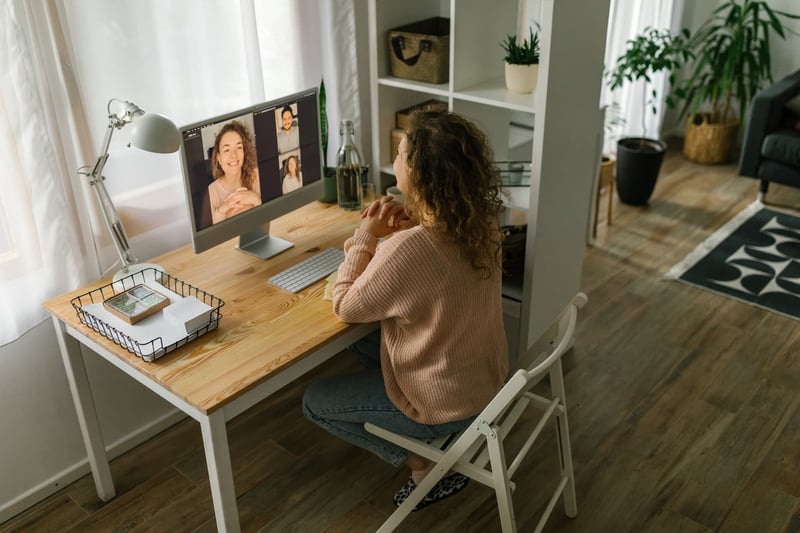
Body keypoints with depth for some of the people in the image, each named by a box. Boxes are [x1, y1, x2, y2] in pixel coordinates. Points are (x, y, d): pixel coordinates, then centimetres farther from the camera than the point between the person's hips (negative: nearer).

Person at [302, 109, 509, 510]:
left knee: (315, 403, 11)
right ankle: (430, 446, 25)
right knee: (362, 343, 27)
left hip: (447, 403, -8)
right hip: (486, 378, 8)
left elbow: (346, 308, -17)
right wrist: (408, 227, -5)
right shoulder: (480, 221, -10)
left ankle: (427, 466, 12)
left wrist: (365, 237, -11)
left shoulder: (407, 250, -34)